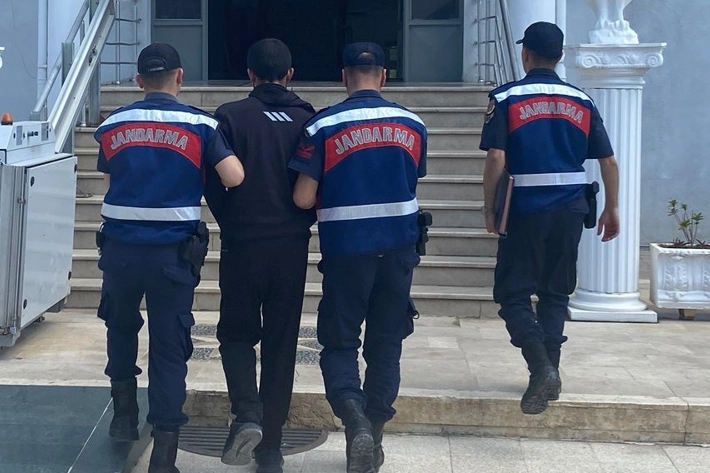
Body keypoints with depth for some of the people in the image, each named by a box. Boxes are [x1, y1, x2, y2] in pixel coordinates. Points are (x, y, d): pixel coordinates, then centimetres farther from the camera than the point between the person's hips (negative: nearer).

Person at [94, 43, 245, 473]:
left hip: (120, 247, 2)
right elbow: (234, 178, -12)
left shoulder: (112, 127, 3)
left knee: (121, 327, 28)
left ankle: (125, 413, 29)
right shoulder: (200, 125, -4)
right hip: (173, 252, -2)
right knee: (170, 348, 4)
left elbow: (110, 175, 14)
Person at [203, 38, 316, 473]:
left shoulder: (231, 116, -5)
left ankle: (247, 414, -11)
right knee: (281, 344, 10)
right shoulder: (308, 120, 1)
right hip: (293, 246, 2)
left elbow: (214, 181, -6)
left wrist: (229, 222, 11)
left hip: (243, 243, -2)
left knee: (237, 335, 14)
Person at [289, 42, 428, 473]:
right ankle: (373, 435, 17)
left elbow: (303, 198, -9)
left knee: (340, 343, 8)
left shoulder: (323, 126, -9)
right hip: (399, 247, 3)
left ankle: (354, 417, -17)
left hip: (346, 249, -3)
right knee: (386, 344, 13)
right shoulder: (413, 125, 1)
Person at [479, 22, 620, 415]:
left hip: (526, 210, -4)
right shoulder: (581, 102, 6)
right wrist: (612, 209, 17)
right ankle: (550, 374, 15)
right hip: (570, 210, 4)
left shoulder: (506, 99, -5)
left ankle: (541, 369, -14)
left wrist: (489, 208, -1)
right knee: (555, 294, 15)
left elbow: (496, 160, -12)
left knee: (512, 294, 3)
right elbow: (609, 162, 6)